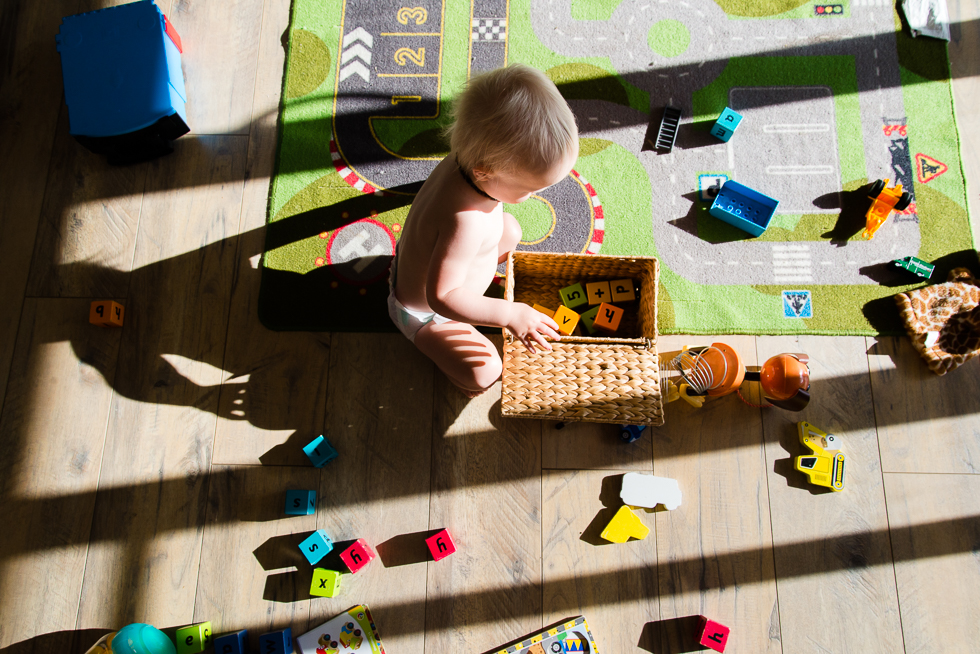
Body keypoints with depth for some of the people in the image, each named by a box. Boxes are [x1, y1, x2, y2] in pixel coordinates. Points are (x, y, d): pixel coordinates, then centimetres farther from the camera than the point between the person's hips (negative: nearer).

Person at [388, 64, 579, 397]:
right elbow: (441, 296, -42)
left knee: (510, 230, 10)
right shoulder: (465, 222, -48)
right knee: (484, 373, -18)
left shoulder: (466, 161, -22)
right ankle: (423, 337, 8)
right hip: (423, 310, -7)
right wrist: (510, 314, -42)